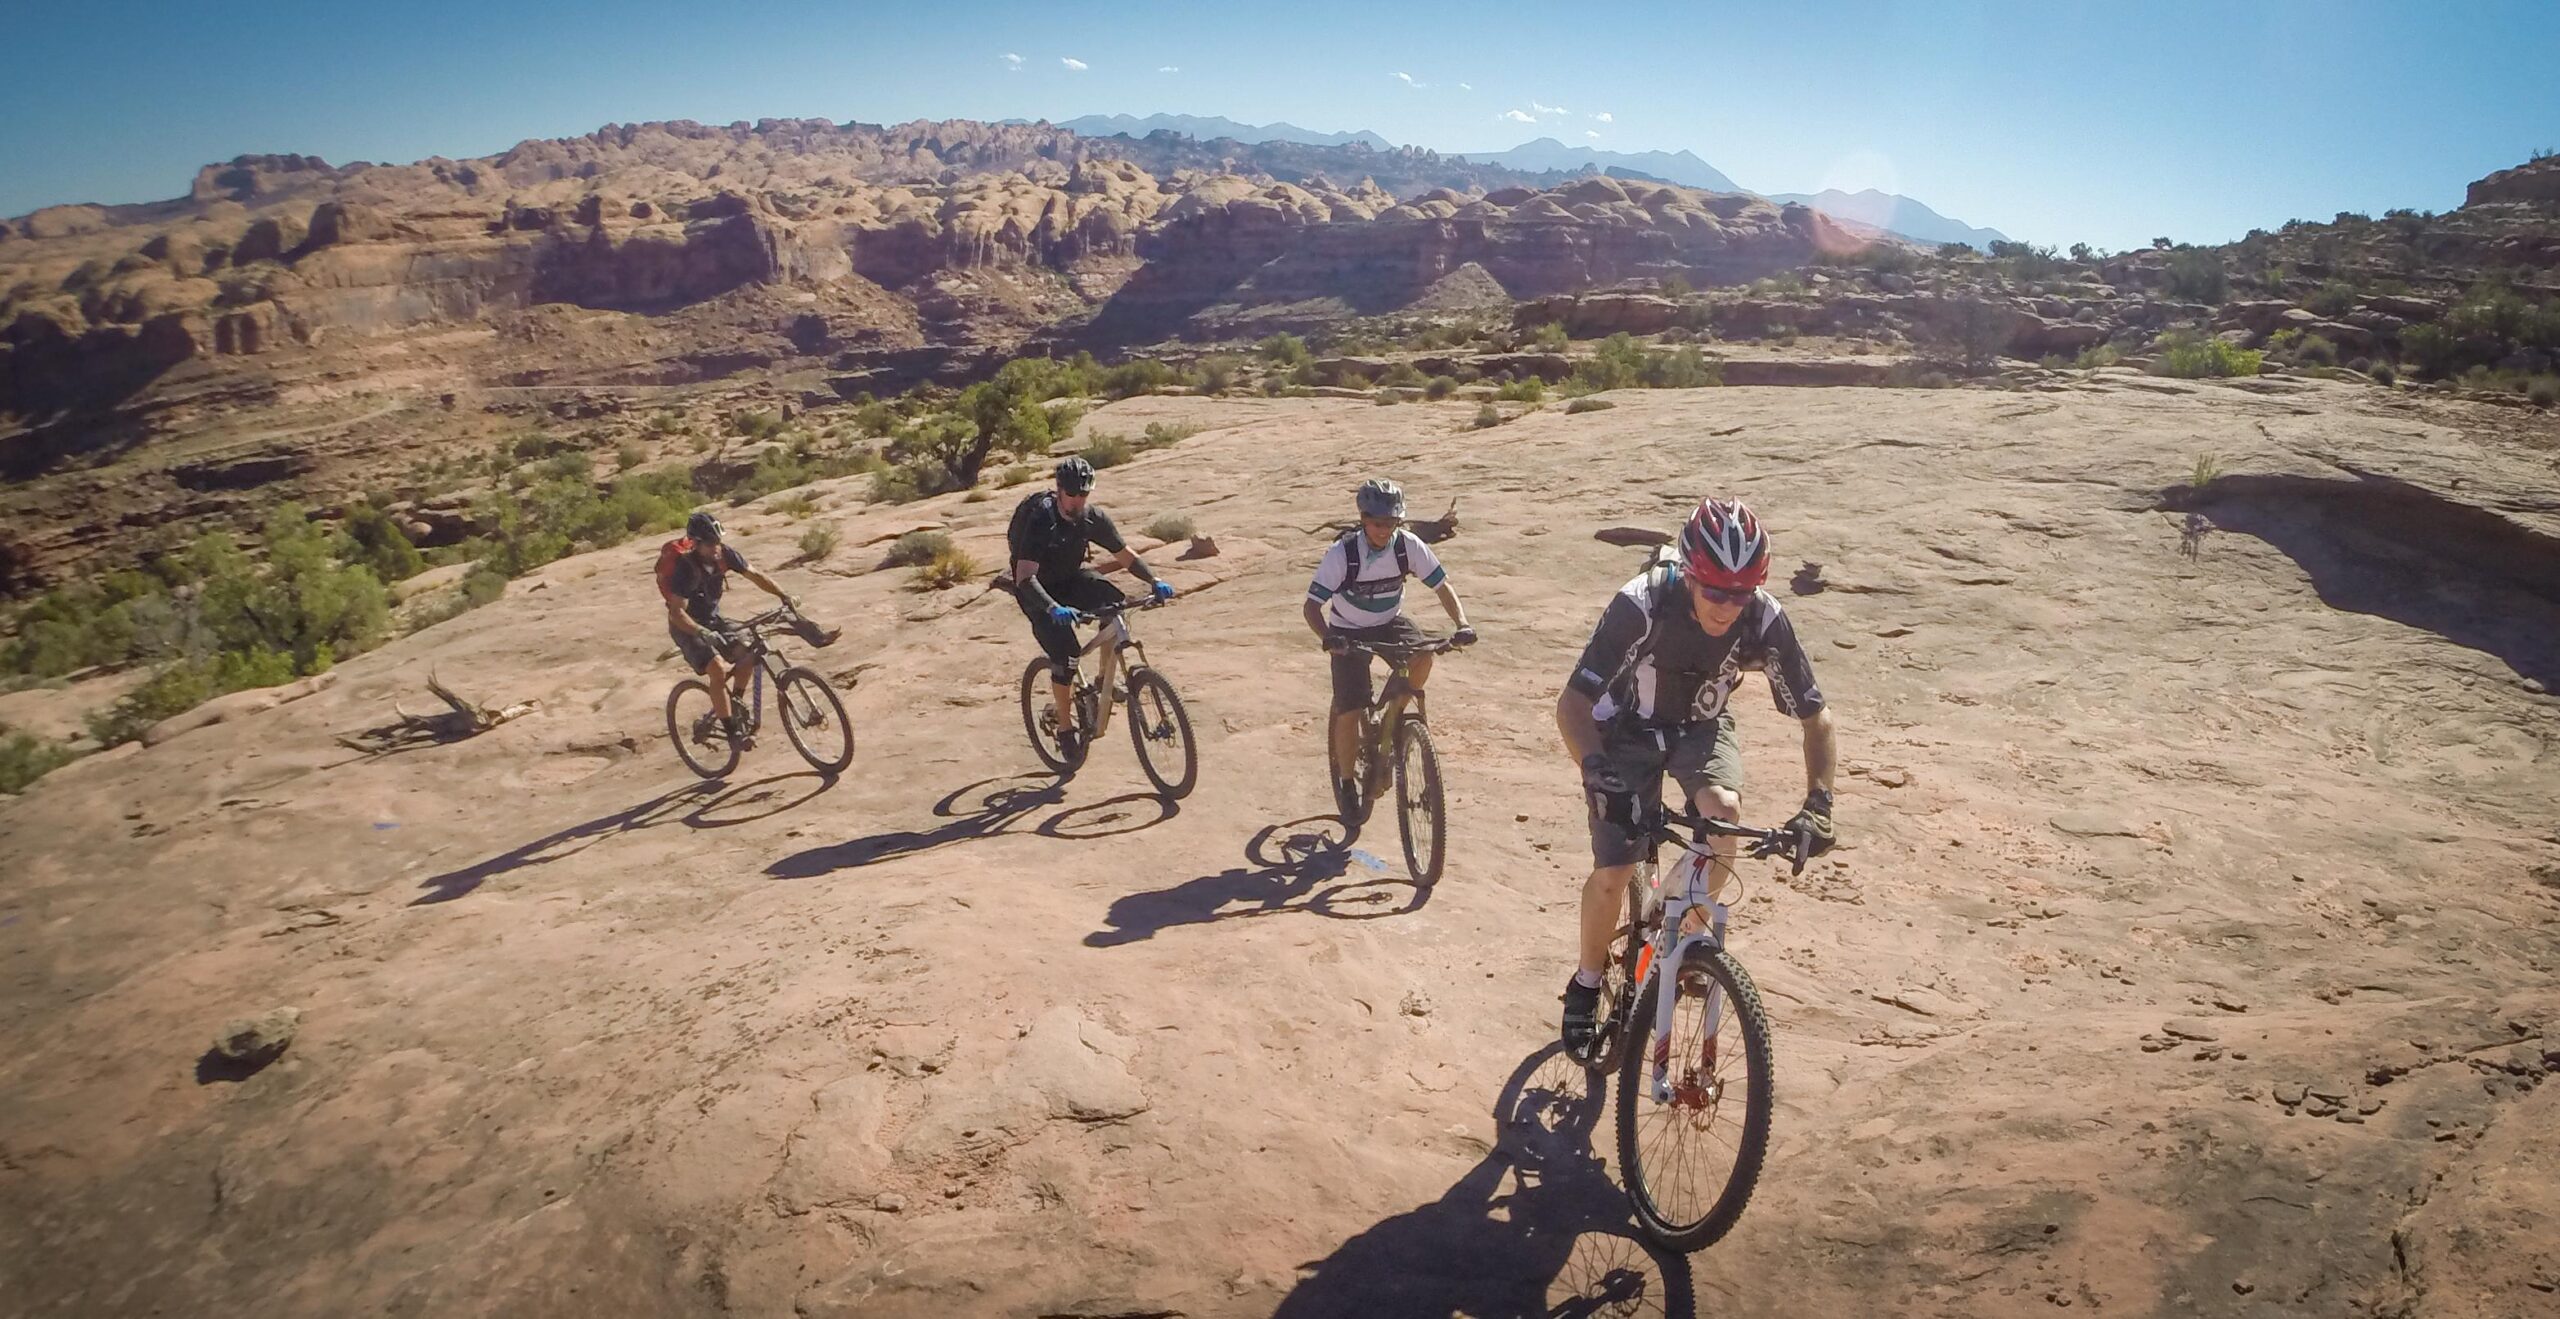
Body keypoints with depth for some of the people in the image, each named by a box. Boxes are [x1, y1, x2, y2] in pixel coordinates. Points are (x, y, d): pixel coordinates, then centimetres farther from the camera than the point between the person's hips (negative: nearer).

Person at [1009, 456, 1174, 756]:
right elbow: (1025, 578, -37)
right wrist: (1054, 609, -53)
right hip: (1038, 591, -4)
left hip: (1070, 579, 5)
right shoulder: (1039, 520, -28)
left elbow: (1125, 556, -4)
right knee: (1065, 653, -22)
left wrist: (1154, 580, -22)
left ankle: (1105, 681, -9)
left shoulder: (1093, 518, -13)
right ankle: (1065, 728, -3)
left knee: (1116, 605, -25)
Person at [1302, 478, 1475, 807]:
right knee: (1349, 712, -9)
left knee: (1423, 656, -29)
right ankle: (1346, 785, 10)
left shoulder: (1408, 546, -18)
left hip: (1390, 623, 3)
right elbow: (1312, 605, -27)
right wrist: (1328, 639, -46)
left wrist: (1462, 624, -29)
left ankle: (1393, 717, -3)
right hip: (1350, 632, -2)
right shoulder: (1342, 554, -25)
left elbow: (1442, 585, -12)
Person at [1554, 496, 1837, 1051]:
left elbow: (1816, 717, -14)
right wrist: (1595, 769, -50)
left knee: (1724, 808, -30)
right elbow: (1572, 703, -32)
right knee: (1612, 873, -11)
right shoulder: (1641, 604, -33)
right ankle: (1587, 982, 17)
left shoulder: (1765, 620, -25)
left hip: (1701, 728, 2)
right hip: (1629, 729, -2)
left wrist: (1818, 803, -27)